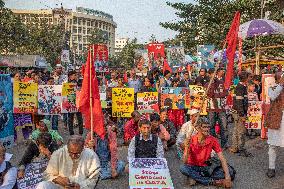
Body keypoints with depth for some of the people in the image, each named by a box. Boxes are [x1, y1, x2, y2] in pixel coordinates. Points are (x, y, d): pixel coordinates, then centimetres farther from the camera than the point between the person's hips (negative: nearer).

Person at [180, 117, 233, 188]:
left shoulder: (213, 140, -11)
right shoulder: (191, 140, -15)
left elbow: (222, 159, -15)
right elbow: (185, 162, -17)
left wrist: (227, 177, -28)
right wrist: (187, 148, -36)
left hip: (206, 167, 1)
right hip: (193, 167, -1)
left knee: (223, 173, -23)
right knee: (183, 168, -33)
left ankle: (195, 177, -20)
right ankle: (213, 181, -24)